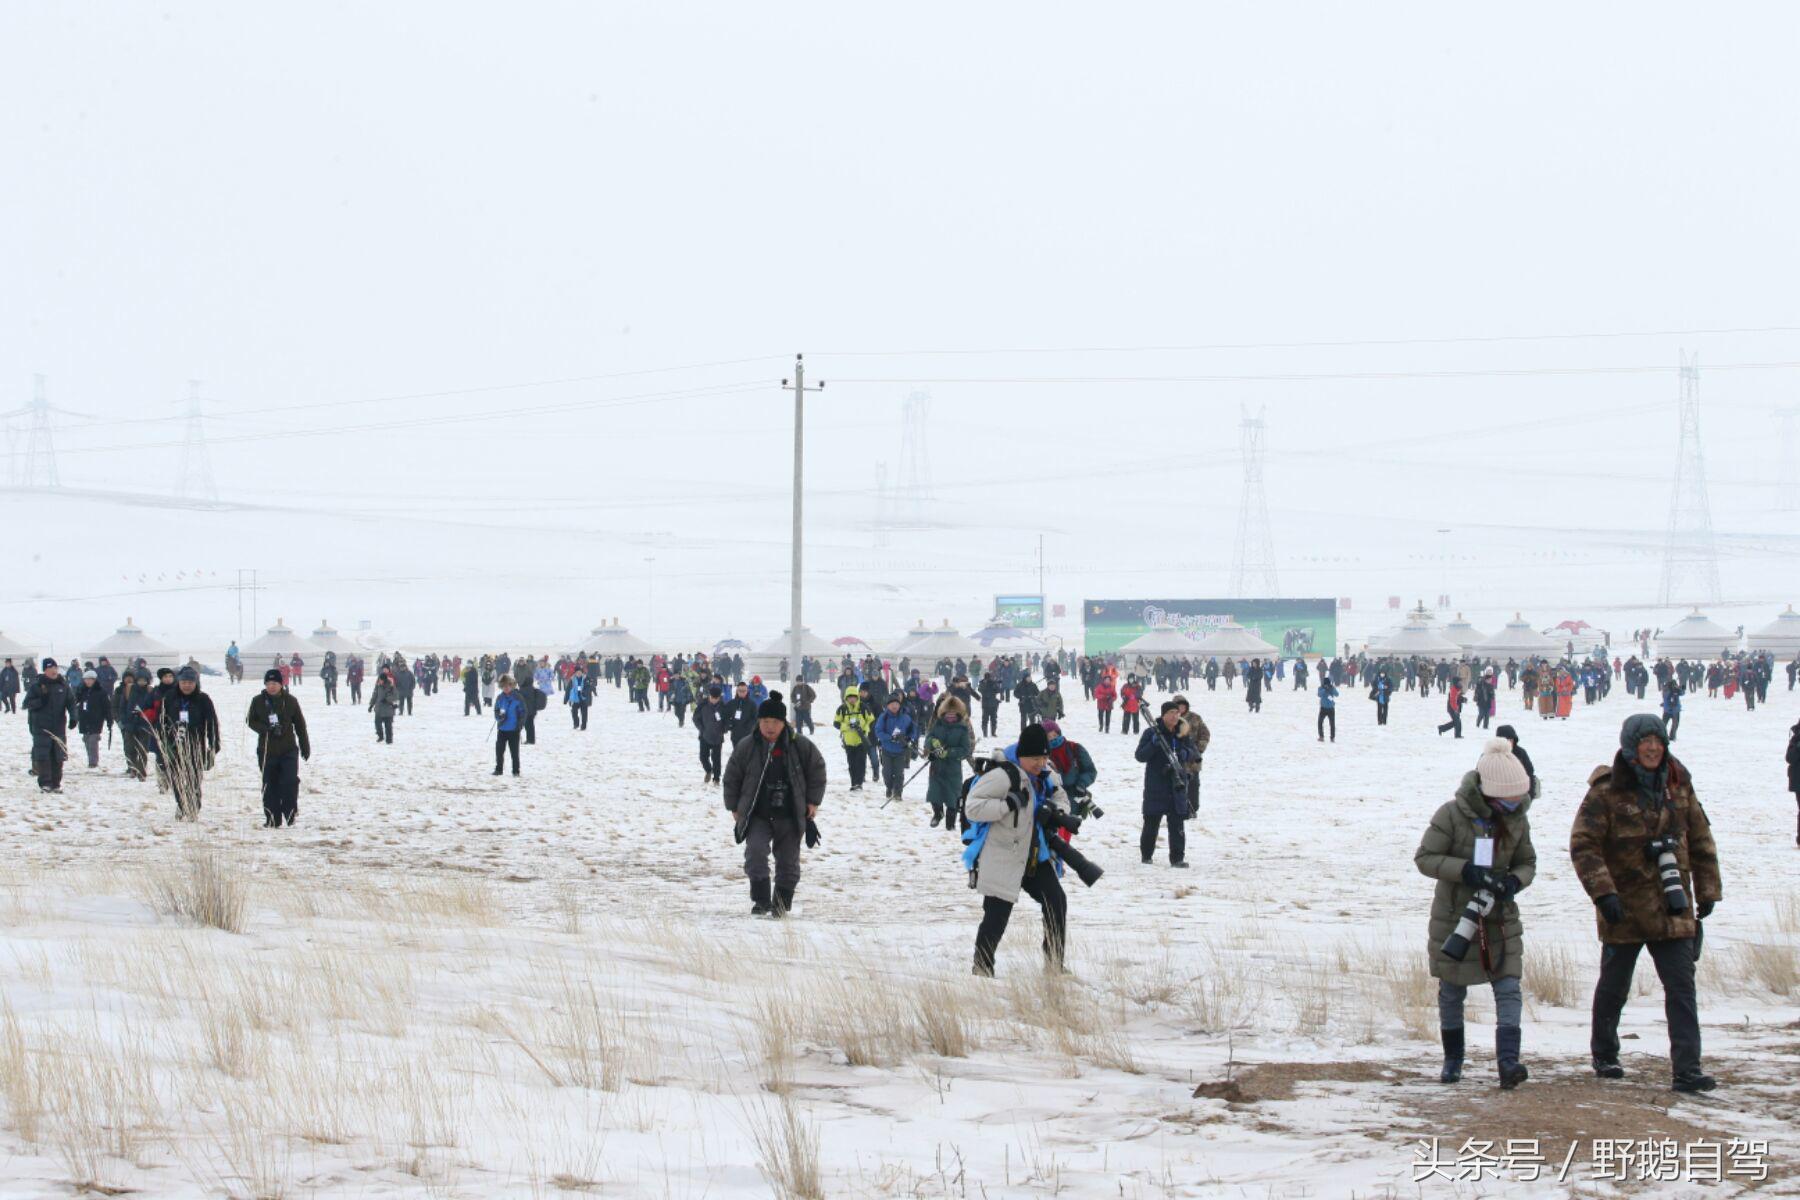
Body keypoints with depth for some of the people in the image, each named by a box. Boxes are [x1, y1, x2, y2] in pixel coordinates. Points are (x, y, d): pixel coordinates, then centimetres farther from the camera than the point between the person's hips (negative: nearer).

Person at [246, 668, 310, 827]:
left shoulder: (290, 700, 1)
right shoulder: (258, 701, 2)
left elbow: (300, 724, 7)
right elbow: (251, 721, 5)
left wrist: (305, 746, 8)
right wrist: (267, 729, -13)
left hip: (289, 749, -1)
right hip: (267, 750, 1)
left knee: (290, 781, -13)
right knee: (270, 785, 3)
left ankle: (290, 813, 0)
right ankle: (273, 819, 9)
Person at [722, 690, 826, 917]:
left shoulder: (800, 746, -4)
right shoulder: (746, 748, -4)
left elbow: (817, 770, 9)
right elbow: (731, 778, 6)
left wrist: (813, 801, 6)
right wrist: (734, 807, 7)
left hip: (790, 816, 1)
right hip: (757, 816, -1)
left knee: (788, 860, 6)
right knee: (756, 851, -21)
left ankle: (782, 903, 21)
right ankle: (761, 899, -13)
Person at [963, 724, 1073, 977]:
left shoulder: (1046, 776, 5)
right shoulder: (1003, 775, -20)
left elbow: (1060, 797, 21)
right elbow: (971, 807, -22)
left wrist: (1055, 810, -3)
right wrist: (1009, 804, -28)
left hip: (1035, 856, 8)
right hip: (1001, 859, -8)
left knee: (1057, 903, 6)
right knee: (997, 916, -7)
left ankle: (1054, 965, 18)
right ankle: (982, 970, 5)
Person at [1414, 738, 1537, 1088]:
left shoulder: (1516, 820, -1)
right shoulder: (1451, 815, -15)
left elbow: (1527, 862, 10)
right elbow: (1424, 857, -12)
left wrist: (1514, 881, -13)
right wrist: (1465, 870, -26)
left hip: (1500, 918, 3)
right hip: (1454, 916, -3)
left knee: (1508, 988, -11)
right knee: (1452, 992, 9)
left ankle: (1508, 1060, -17)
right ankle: (1452, 1060, 25)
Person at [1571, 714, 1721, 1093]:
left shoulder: (1678, 787, 6)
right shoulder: (1606, 792, -8)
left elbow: (1701, 841, 14)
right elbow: (1583, 846, -12)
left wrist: (1707, 891, 10)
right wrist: (1603, 892, -21)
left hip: (1673, 909, 3)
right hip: (1624, 908, -3)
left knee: (1681, 987, -6)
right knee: (1614, 986, 12)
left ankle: (1687, 1069, -9)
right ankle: (1604, 1056, 33)